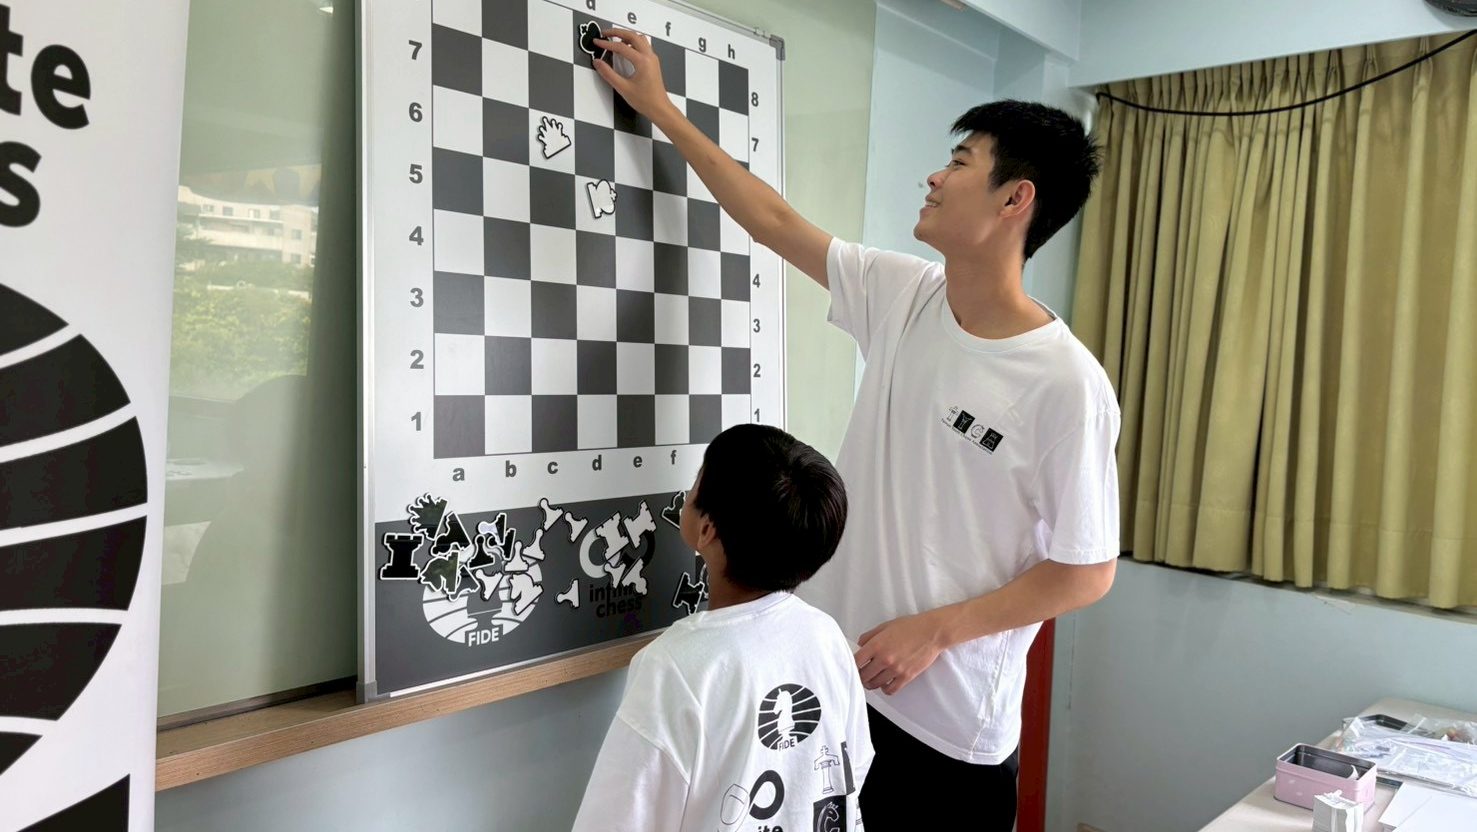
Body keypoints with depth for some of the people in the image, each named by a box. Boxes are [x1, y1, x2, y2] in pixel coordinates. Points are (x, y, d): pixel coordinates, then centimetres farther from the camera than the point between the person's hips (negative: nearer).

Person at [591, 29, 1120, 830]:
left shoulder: (1066, 384, -20)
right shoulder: (900, 296, -3)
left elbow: (1088, 571, -13)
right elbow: (771, 221, 6)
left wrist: (935, 629, -16)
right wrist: (661, 110, 11)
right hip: (832, 674, 6)